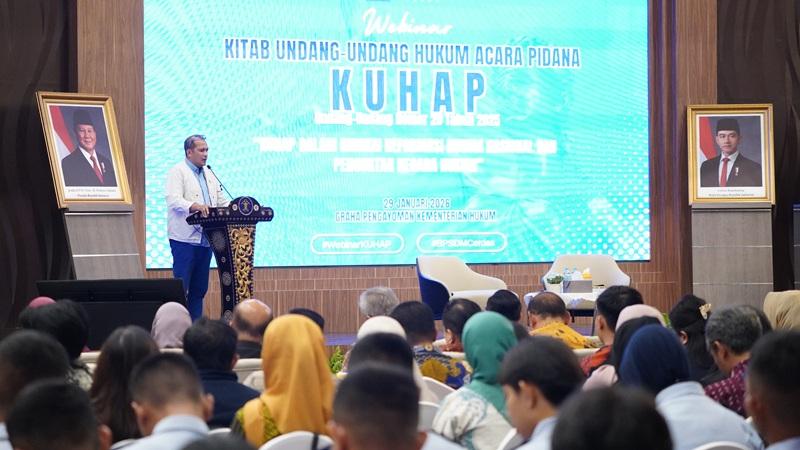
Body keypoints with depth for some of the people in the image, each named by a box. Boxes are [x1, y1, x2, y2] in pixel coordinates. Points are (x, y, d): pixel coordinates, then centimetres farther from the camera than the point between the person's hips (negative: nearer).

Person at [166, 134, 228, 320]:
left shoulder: (209, 175, 19)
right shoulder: (177, 172, -4)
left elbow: (221, 202, 20)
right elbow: (173, 201, -18)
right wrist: (195, 206, -35)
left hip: (205, 240, 7)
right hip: (185, 239, -7)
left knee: (199, 288, 9)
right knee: (181, 287, -8)